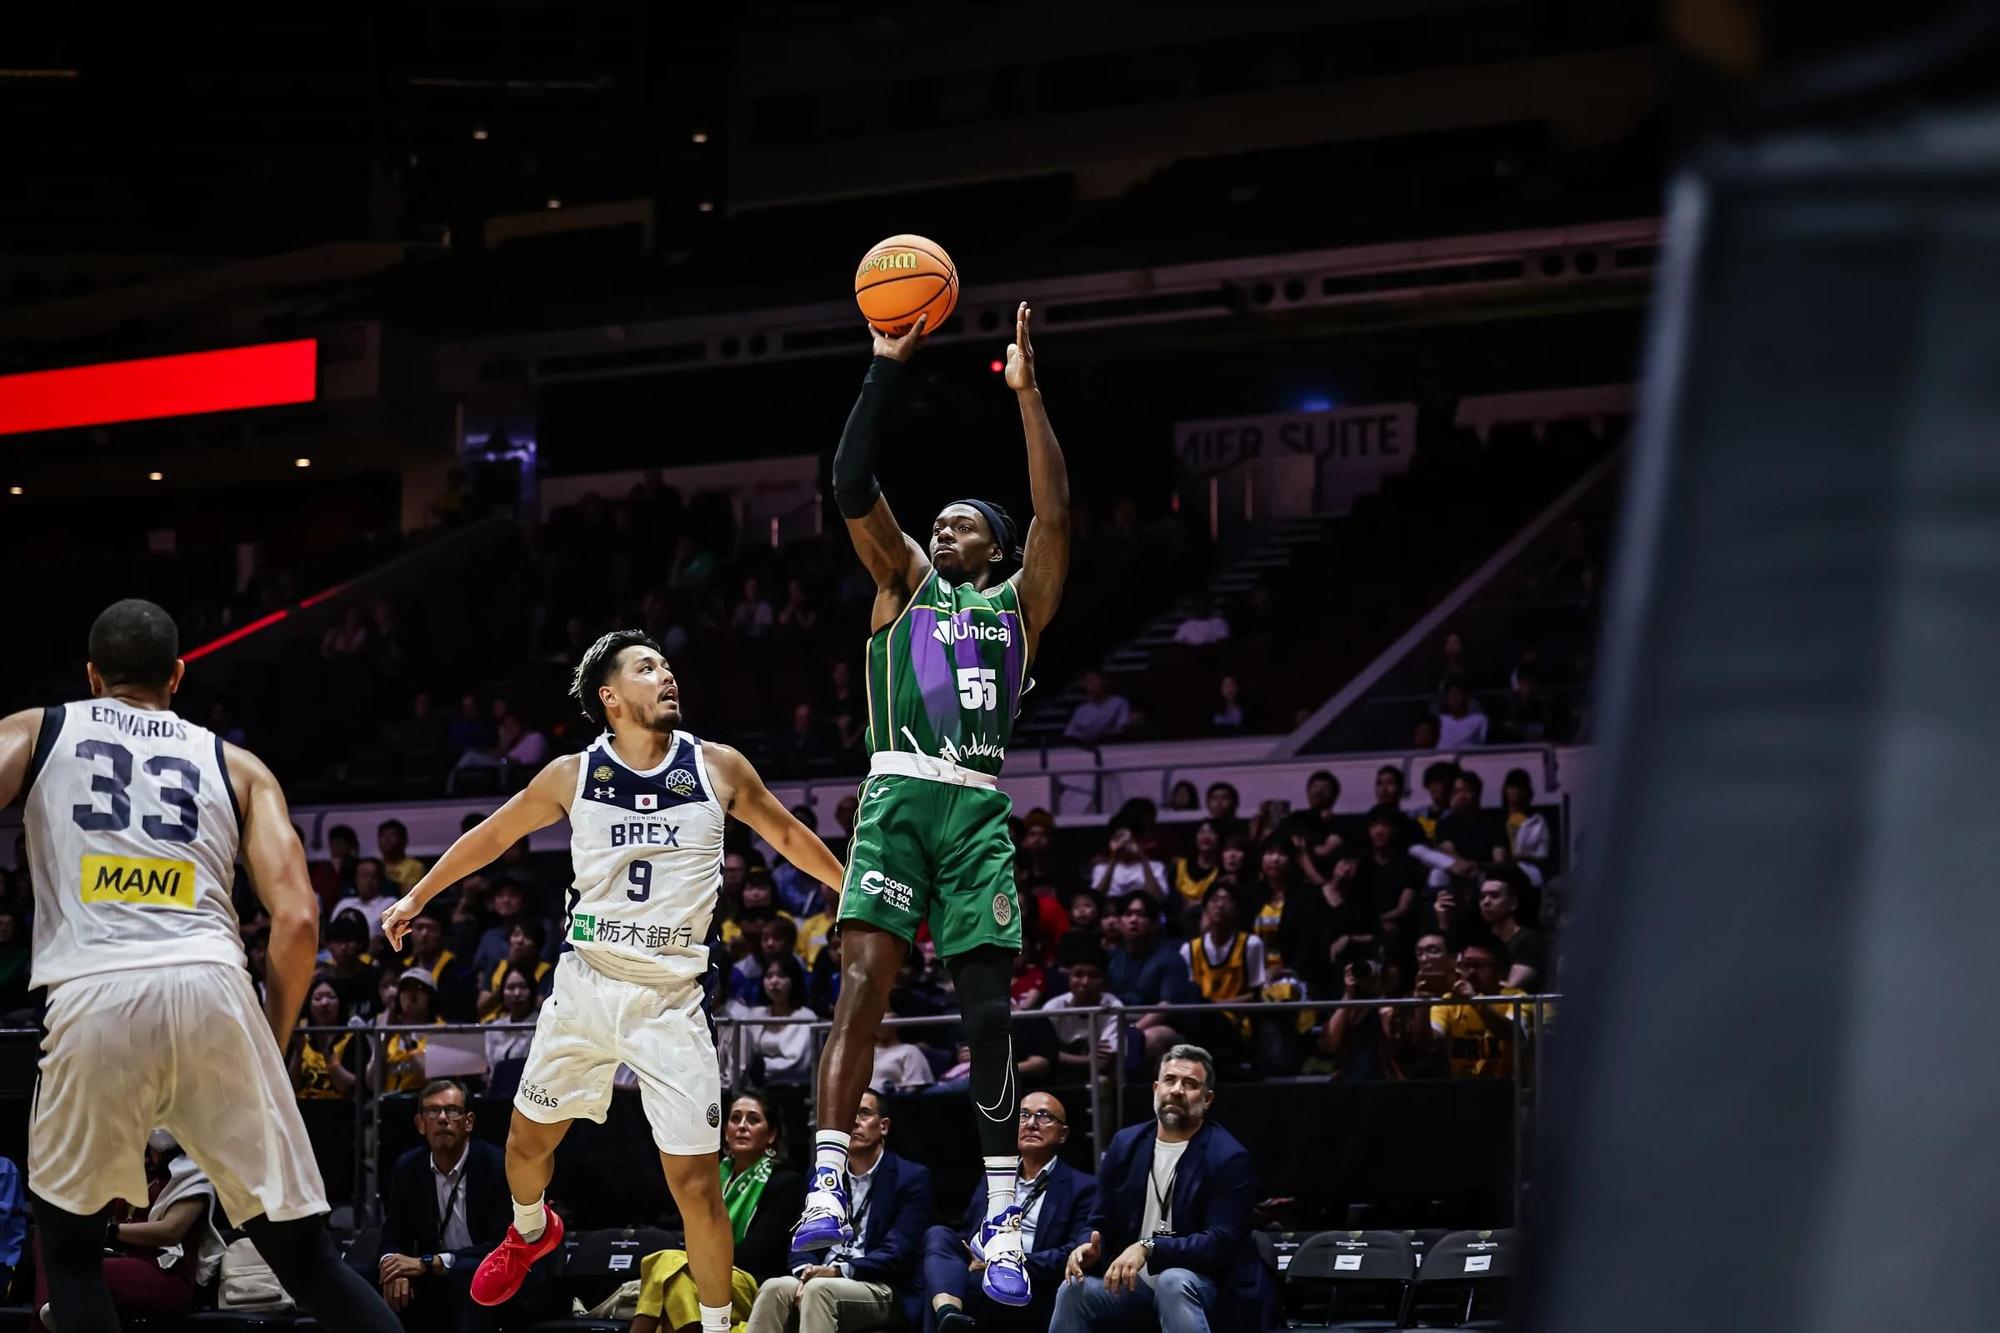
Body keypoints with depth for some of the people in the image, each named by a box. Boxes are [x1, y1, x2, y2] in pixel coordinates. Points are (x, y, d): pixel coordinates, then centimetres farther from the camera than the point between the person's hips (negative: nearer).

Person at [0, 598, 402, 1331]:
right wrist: (273, 1043, 23)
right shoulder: (235, 764, 23)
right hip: (212, 991, 1)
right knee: (303, 1253, 8)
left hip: (94, 995, -1)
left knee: (68, 1237, 21)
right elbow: (297, 918, 11)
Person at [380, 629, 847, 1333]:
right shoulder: (574, 775, -2)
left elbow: (788, 835, 12)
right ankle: (531, 1231, 48)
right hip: (586, 983, 2)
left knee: (695, 1181, -8)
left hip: (672, 999, -2)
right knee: (528, 1142, 14)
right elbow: (493, 835, 13)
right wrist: (417, 896, 19)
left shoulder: (718, 768, -4)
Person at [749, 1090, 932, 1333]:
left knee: (819, 1290, -36)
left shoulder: (911, 1178, 2)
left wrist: (839, 1271, -18)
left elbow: (899, 1252, -8)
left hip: (883, 1290, -5)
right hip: (823, 1276, 5)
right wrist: (807, 1272, -11)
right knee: (773, 1288, -28)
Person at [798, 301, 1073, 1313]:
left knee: (985, 1006, -1)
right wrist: (886, 368, -2)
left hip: (980, 810, 1)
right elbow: (851, 488, 5)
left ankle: (1002, 1217, 0)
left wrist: (1026, 394, 0)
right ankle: (827, 1183, -25)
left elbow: (1055, 512, 4)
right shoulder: (904, 580, 17)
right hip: (899, 795, -1)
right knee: (864, 975, -17)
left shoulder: (1018, 601, 19)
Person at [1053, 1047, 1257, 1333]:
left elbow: (1221, 1244, -16)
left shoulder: (1229, 1158, -7)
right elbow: (1103, 1224, 15)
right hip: (1133, 1282, 4)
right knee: (1075, 1290, -24)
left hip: (1198, 1281, -4)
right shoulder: (1126, 1144, 10)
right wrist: (1090, 1247, -11)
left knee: (1173, 1283, -38)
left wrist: (1148, 1248, -28)